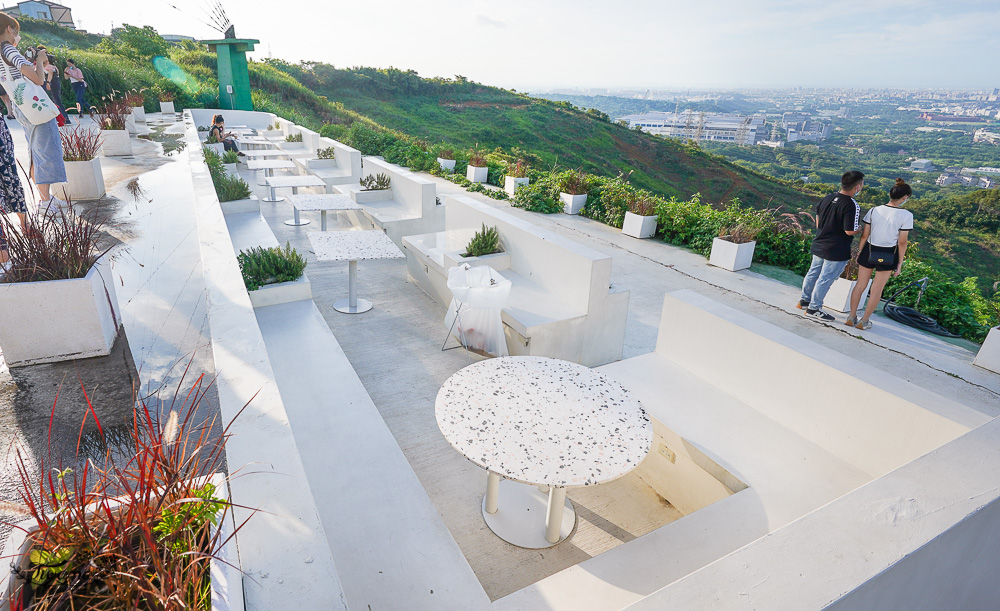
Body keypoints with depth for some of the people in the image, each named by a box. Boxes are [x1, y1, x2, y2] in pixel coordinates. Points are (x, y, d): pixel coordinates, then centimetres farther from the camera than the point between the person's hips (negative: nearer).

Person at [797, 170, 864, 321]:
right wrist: (861, 228, -3)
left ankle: (805, 300, 35)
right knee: (825, 279, 4)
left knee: (813, 273, 20)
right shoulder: (852, 206, -23)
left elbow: (817, 218, 12)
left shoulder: (828, 198, 0)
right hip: (836, 251, -8)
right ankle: (813, 309, 14)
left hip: (819, 245, 8)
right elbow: (850, 231, -23)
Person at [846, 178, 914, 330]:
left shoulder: (874, 210, -3)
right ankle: (864, 321, 18)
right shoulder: (906, 215, -11)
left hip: (869, 251, 2)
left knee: (860, 285, 13)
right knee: (877, 290, 10)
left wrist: (860, 252, 12)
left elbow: (865, 235, 0)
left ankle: (851, 317, 18)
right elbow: (902, 242, -8)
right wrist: (900, 263, 0)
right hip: (888, 255, -2)